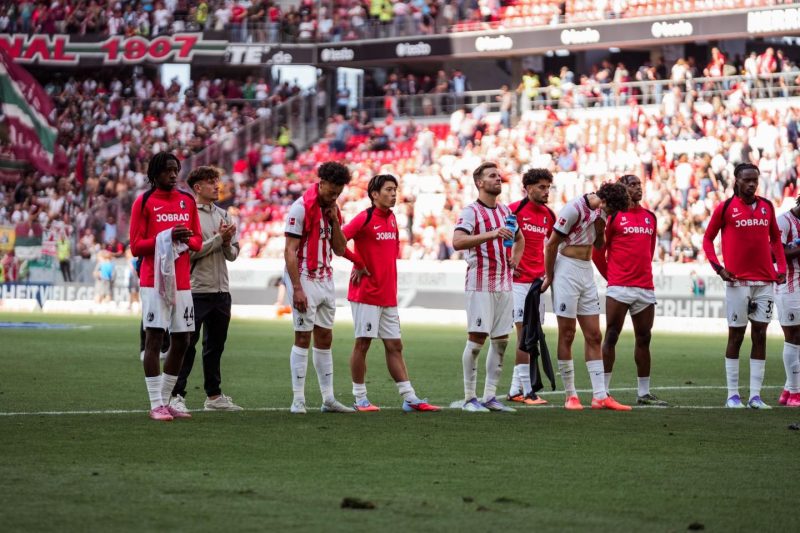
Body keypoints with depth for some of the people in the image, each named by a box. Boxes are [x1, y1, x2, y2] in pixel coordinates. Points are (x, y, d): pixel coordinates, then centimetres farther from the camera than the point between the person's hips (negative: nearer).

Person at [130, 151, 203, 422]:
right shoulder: (144, 202, -2)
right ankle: (156, 405, -5)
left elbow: (198, 240, 17)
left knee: (181, 341, 6)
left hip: (182, 282, 6)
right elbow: (135, 246, -5)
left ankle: (165, 401, 16)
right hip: (154, 281, -6)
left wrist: (187, 240, -7)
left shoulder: (188, 201, 13)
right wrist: (167, 237, -17)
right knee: (154, 339, -7)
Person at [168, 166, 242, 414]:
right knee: (187, 345, -6)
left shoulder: (223, 215, 13)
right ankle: (177, 396, -3)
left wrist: (228, 243, -8)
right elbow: (191, 251, -16)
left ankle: (214, 396, 19)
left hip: (221, 291, 7)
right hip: (197, 289, -7)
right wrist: (219, 238, -12)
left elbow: (233, 254, 14)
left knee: (215, 346, 12)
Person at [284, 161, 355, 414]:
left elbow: (340, 249, 11)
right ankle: (298, 400, -3)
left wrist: (335, 221, -3)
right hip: (304, 279, -7)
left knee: (325, 338, 9)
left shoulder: (332, 208, 10)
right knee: (303, 338, -6)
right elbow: (290, 251, -15)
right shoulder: (302, 207, -12)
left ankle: (328, 399, 13)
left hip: (325, 279, 7)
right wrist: (297, 289, -20)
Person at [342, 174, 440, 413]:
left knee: (394, 346, 8)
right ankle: (360, 398, 5)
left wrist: (388, 266, 12)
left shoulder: (392, 219, 12)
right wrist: (358, 264, -11)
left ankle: (409, 398, 8)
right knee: (363, 343, -2)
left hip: (388, 294, 7)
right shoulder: (365, 218, -11)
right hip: (366, 293, -7)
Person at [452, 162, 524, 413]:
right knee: (476, 338, -8)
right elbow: (457, 241, -24)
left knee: (500, 340, 6)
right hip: (480, 284, -7)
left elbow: (519, 238, 34)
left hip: (504, 284, 7)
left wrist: (515, 259, 17)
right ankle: (469, 398, -3)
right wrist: (491, 234, -31)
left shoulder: (505, 211, 16)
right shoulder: (471, 211, -7)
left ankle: (490, 396, 11)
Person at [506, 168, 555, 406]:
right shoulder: (514, 209, -10)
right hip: (518, 280, -7)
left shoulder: (548, 215, 10)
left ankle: (515, 390, 14)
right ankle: (527, 391, -10)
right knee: (524, 334, -10)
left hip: (538, 280, 7)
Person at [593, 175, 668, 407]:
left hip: (645, 288, 6)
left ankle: (644, 393, 14)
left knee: (644, 339, 8)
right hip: (619, 288, -6)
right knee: (611, 337, -4)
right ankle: (603, 391, -2)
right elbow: (598, 251, 0)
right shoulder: (613, 215, -2)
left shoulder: (650, 217, 15)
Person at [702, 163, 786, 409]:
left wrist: (781, 267, 7)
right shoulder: (725, 208, -2)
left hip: (765, 281, 4)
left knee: (760, 335, 3)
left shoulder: (767, 206, 9)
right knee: (736, 335, 0)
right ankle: (732, 395, 5)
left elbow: (775, 239, 18)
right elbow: (707, 239, 4)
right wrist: (718, 268, -8)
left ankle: (755, 396, 5)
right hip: (738, 282, -4)